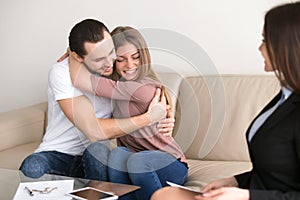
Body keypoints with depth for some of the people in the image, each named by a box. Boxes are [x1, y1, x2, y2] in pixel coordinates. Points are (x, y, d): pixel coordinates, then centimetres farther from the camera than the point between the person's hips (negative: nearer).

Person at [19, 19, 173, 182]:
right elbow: (93, 131, -25)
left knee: (98, 150, -32)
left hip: (94, 157, 3)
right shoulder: (61, 73, -18)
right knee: (31, 167, -34)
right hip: (57, 154, -3)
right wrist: (148, 118, -20)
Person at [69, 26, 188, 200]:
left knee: (137, 160, -36)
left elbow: (80, 80, -24)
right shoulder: (118, 83, 2)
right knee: (119, 154, -26)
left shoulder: (144, 88, -24)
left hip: (170, 166, -6)